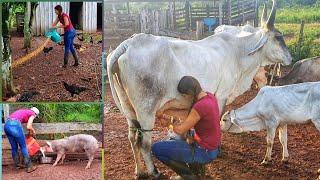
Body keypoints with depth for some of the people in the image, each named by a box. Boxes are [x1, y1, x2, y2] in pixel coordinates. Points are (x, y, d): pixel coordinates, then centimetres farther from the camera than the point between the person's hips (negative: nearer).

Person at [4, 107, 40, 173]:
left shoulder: (23, 111, 33)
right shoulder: (32, 114, 12)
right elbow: (28, 127, -1)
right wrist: (33, 131, 19)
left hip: (6, 125, 7)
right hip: (15, 125, -7)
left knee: (14, 147, 19)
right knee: (23, 147, 4)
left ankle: (17, 164, 30)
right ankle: (29, 167, 8)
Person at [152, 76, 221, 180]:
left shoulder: (200, 106, -28)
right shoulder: (209, 96, -2)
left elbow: (180, 130, -20)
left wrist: (170, 121, -1)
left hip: (204, 153, -9)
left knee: (156, 149, -5)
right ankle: (196, 164, 24)